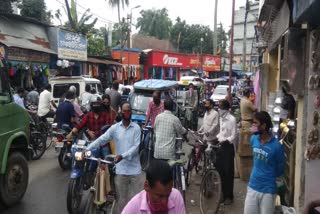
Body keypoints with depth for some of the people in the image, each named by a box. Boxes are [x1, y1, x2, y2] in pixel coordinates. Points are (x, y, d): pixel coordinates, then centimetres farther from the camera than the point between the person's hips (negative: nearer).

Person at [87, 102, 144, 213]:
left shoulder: (136, 128, -3)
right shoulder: (115, 128, 1)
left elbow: (136, 147, -10)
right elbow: (101, 140, -4)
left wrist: (123, 156, -24)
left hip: (135, 168, -1)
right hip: (121, 169, 1)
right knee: (122, 198, 12)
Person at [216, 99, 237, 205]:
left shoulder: (232, 119, -16)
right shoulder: (221, 118, 8)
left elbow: (233, 137, -17)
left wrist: (224, 141, -25)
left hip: (228, 147, -7)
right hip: (221, 146, 8)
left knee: (228, 172, 3)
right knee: (220, 171, 12)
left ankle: (229, 196, 18)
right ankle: (223, 194, 28)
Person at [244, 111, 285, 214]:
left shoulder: (276, 146, -18)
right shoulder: (253, 139, -2)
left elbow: (280, 169, -3)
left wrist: (269, 176, 7)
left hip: (268, 190, -5)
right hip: (252, 187, 5)